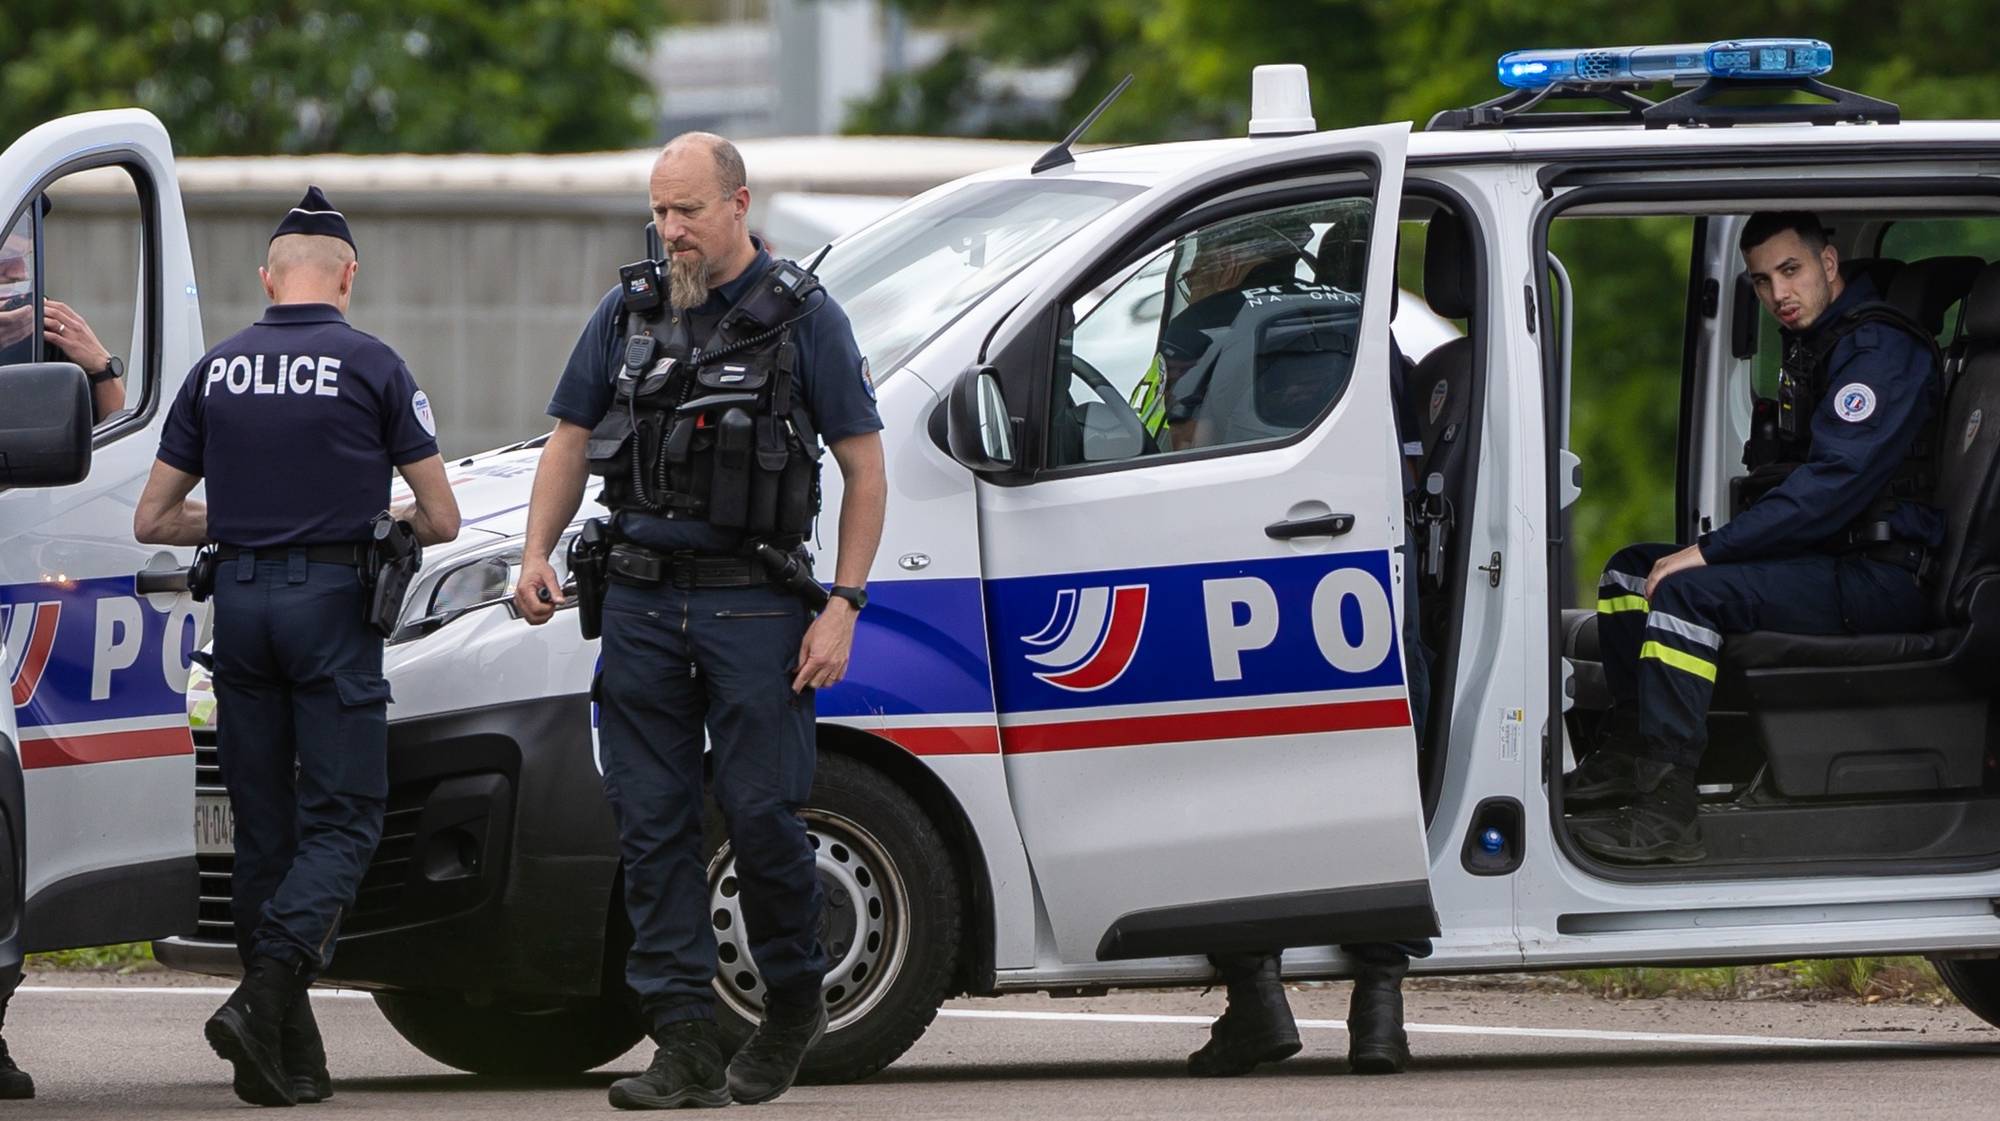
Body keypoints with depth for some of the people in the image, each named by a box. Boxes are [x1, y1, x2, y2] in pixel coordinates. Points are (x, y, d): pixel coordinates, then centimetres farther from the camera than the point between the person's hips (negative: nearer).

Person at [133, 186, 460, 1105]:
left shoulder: (217, 372, 7)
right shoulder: (370, 366, -3)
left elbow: (153, 519, 11)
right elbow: (441, 519, -1)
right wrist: (392, 527, 20)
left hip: (240, 603, 4)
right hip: (332, 600, -4)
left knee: (263, 824, 10)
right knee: (343, 816, -1)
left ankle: (288, 1057, 9)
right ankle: (267, 994, -22)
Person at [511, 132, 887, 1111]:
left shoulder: (801, 316, -1)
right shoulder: (628, 314, 10)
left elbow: (865, 469, 0)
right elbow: (570, 440, 19)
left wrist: (843, 608, -7)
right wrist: (537, 555, 3)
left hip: (751, 603, -4)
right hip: (641, 603, 4)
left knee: (759, 811, -6)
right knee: (651, 822, 0)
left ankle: (794, 998, 18)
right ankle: (685, 1048, 2)